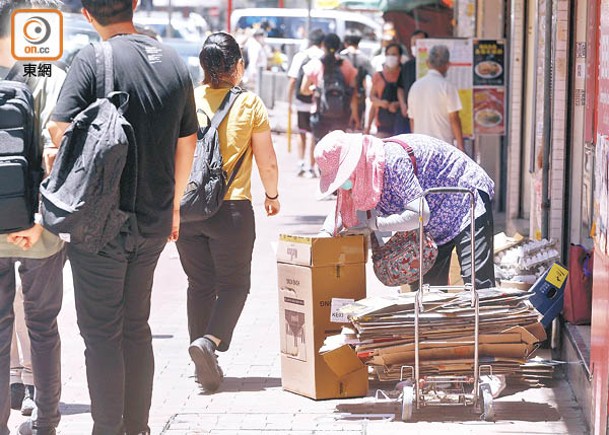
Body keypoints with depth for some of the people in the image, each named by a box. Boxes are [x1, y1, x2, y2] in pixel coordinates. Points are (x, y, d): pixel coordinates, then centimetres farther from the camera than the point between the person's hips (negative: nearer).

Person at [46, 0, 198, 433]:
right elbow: (187, 143, 14)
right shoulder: (174, 63, 6)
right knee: (137, 328, 17)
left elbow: (60, 131, -20)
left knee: (102, 334, 2)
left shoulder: (93, 60, -12)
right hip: (154, 219, 6)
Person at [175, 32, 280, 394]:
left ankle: (205, 366, 16)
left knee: (200, 284, 14)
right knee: (233, 284, 8)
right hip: (232, 208, -3)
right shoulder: (249, 104, -5)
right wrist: (272, 195, 16)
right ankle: (210, 340, -17)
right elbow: (267, 162, -2)